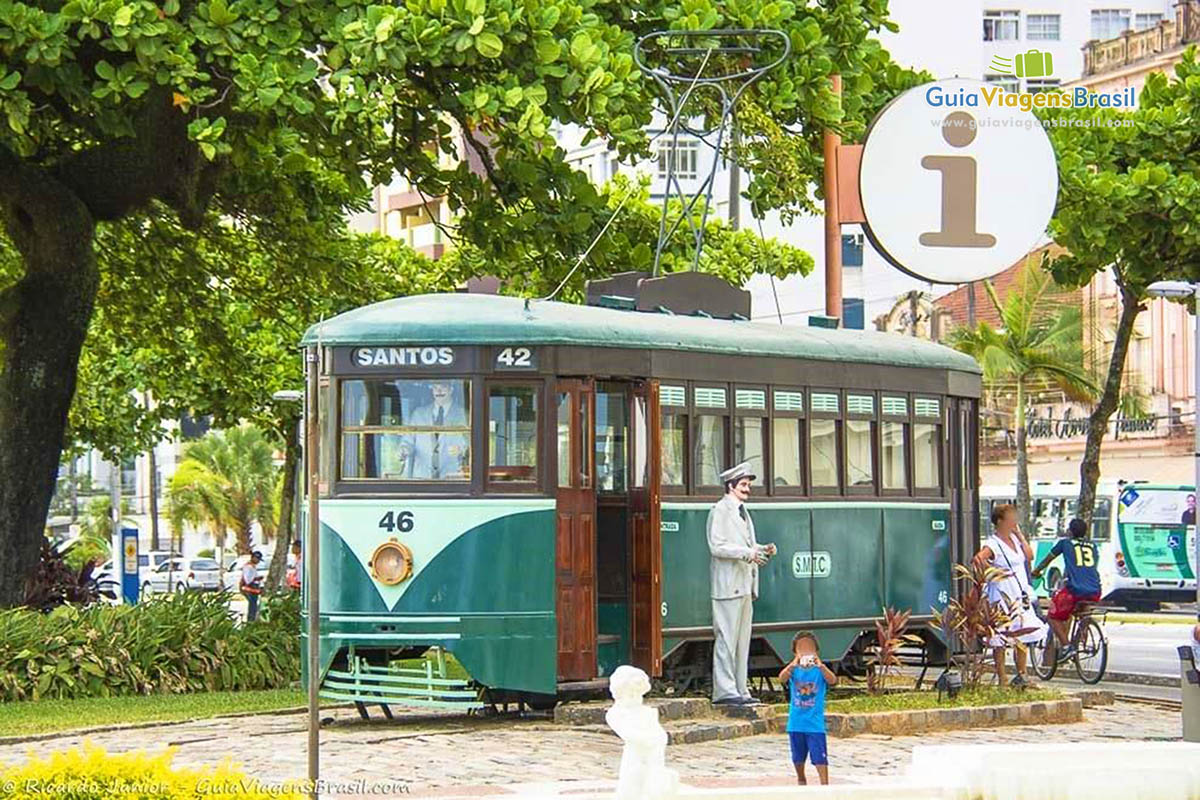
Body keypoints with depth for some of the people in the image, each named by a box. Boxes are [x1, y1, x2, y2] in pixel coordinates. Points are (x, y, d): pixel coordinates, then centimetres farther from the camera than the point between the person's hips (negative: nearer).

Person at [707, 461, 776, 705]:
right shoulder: (719, 511, -7)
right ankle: (724, 691, -9)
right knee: (727, 637, -9)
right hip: (728, 584, -9)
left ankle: (739, 690, 14)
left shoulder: (742, 512, 20)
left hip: (745, 585, 9)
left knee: (742, 640, 10)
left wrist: (762, 549, 7)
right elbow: (717, 547, -15)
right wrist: (747, 553, -22)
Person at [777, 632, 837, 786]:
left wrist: (820, 665, -43)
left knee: (820, 757, -11)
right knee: (798, 758, 19)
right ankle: (801, 781, 40)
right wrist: (794, 664, -43)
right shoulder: (793, 670, -2)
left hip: (815, 723, -3)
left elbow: (833, 680, -25)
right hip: (796, 722, 3)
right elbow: (782, 678, -23)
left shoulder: (820, 670, -5)